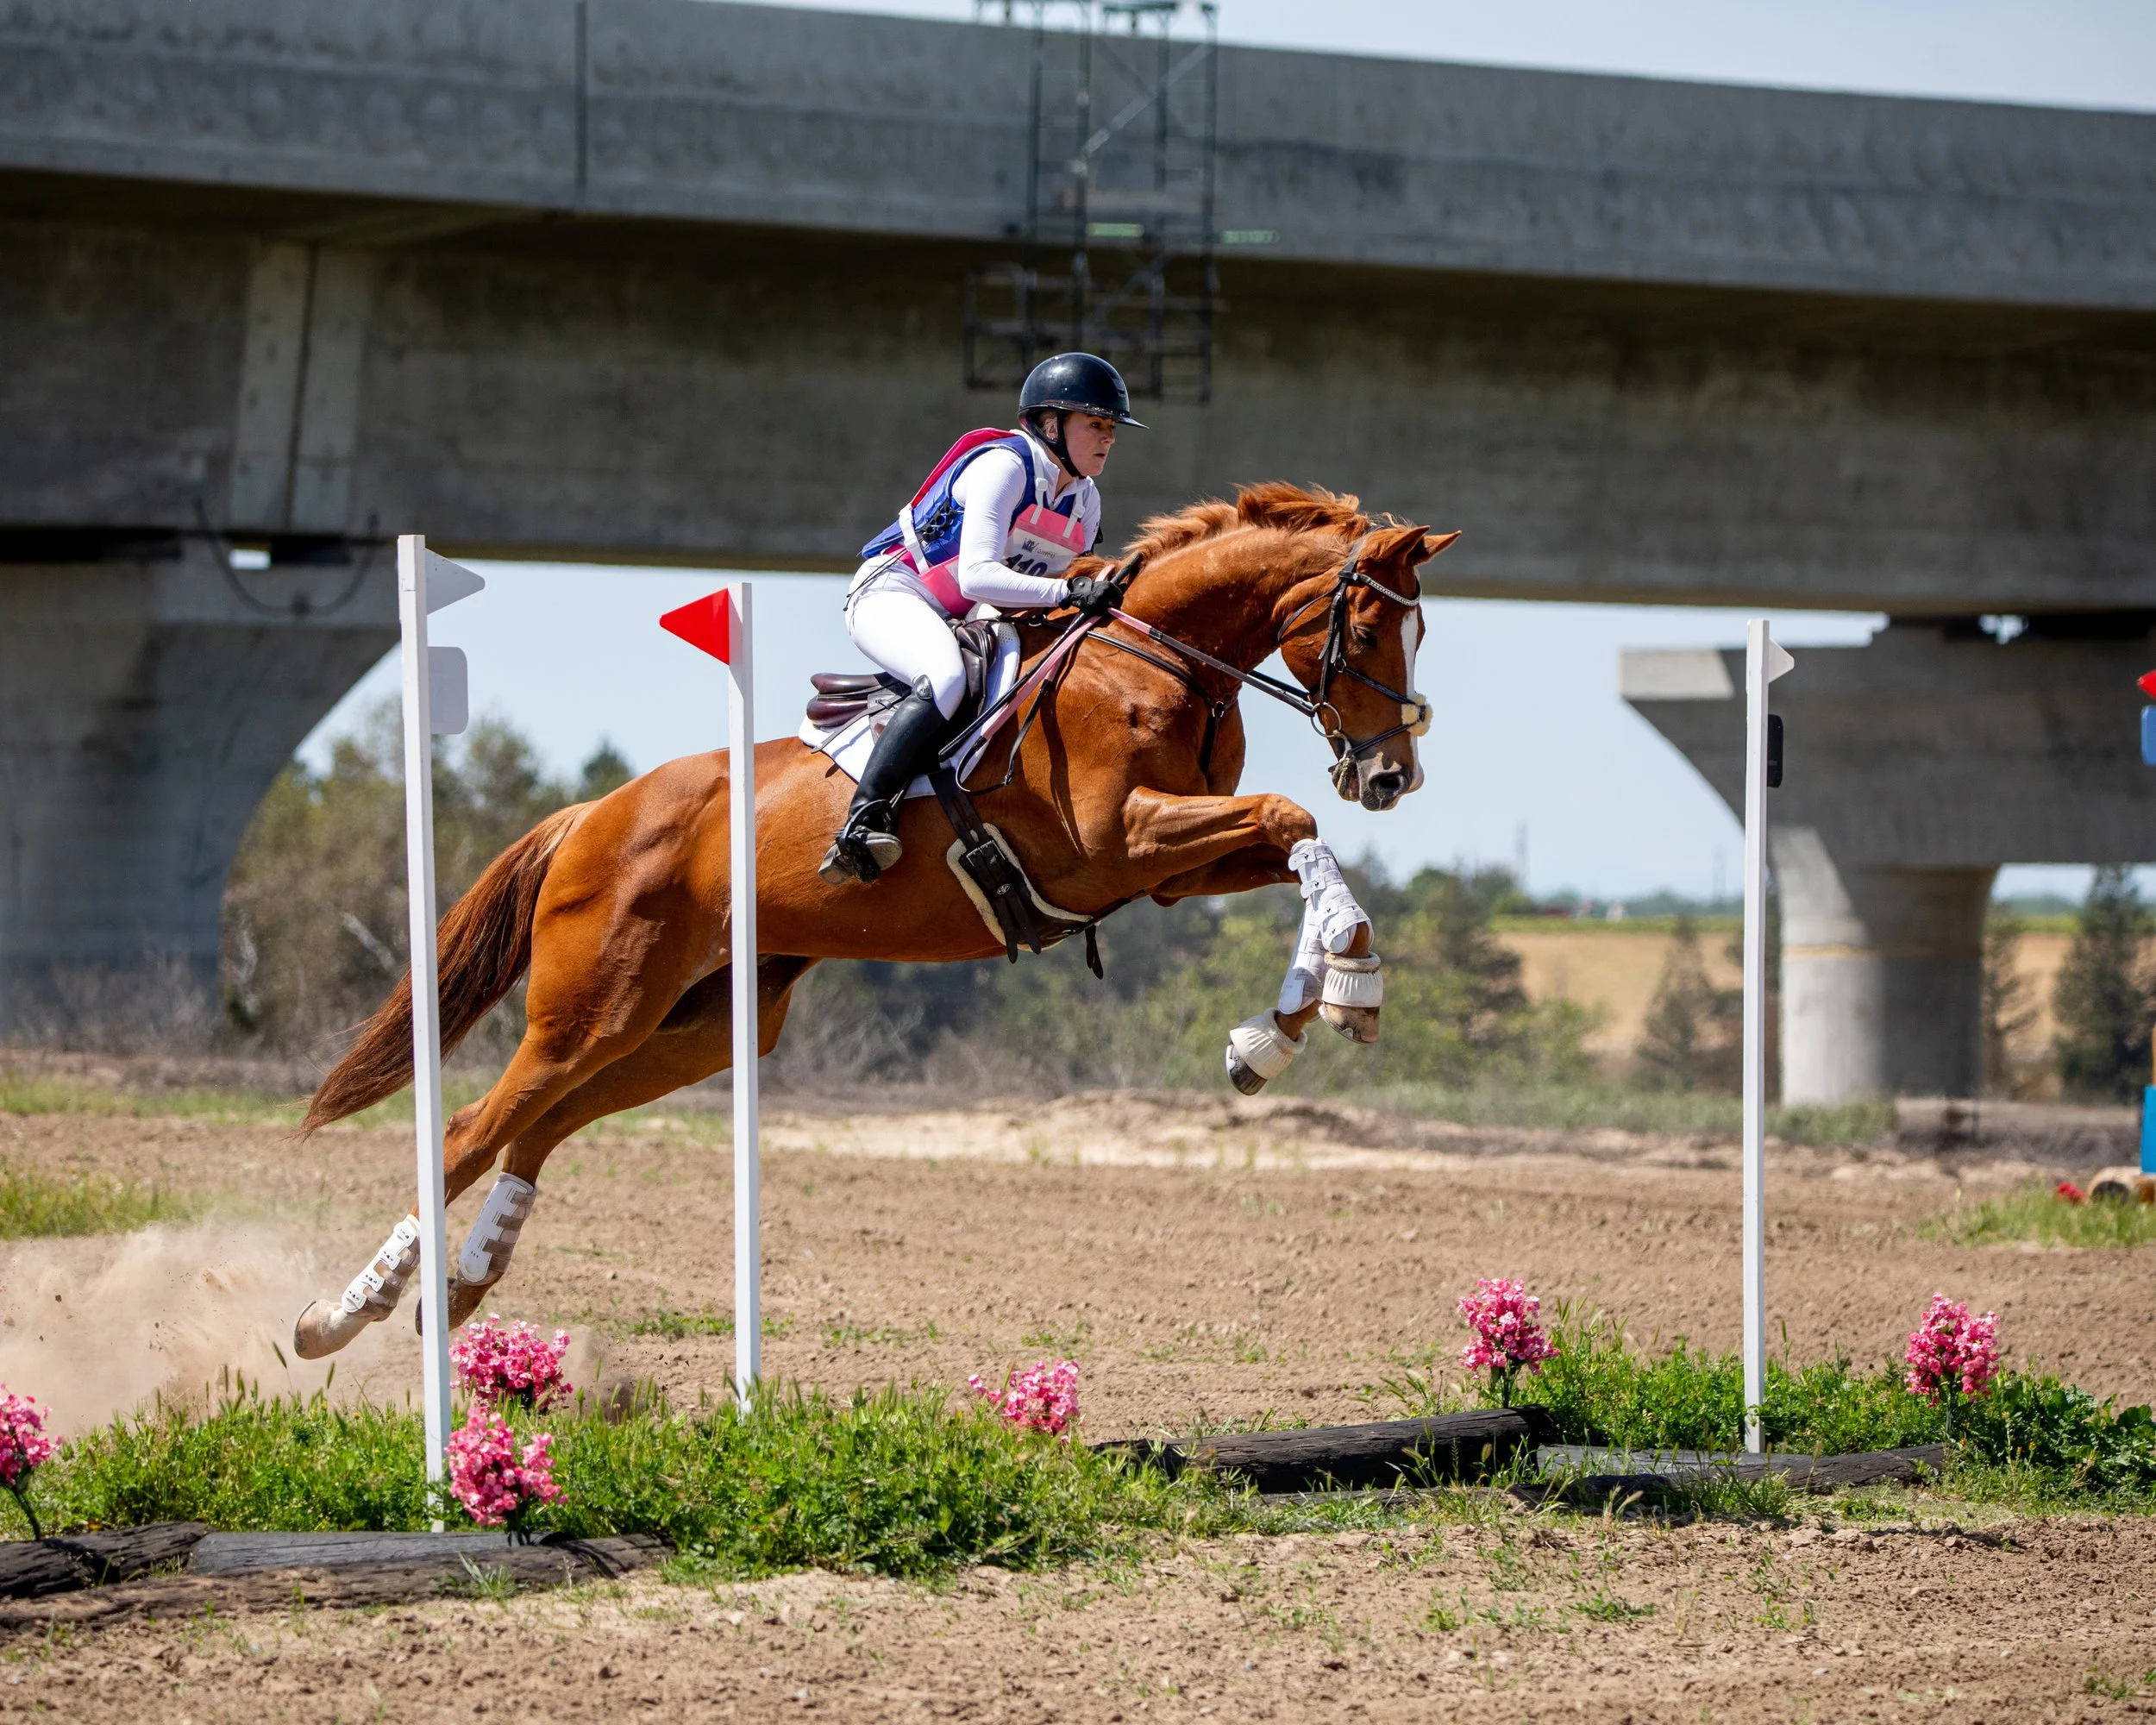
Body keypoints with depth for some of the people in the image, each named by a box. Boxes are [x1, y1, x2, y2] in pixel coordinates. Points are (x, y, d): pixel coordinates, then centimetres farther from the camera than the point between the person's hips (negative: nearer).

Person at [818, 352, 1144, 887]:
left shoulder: (1084, 502, 8)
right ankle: (862, 822, -41)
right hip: (892, 593, -10)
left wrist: (1099, 596, -9)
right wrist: (1068, 593, -38)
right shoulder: (1004, 466, -19)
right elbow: (976, 576, -30)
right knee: (947, 677, -38)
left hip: (964, 621, 10)